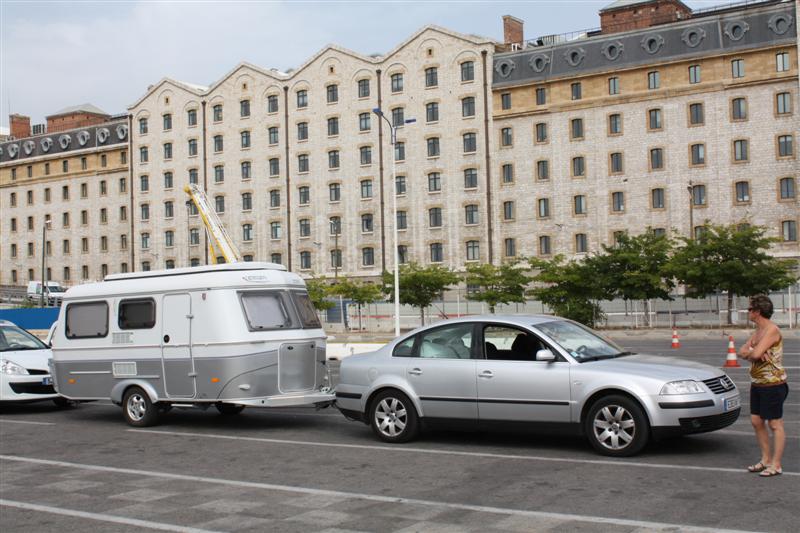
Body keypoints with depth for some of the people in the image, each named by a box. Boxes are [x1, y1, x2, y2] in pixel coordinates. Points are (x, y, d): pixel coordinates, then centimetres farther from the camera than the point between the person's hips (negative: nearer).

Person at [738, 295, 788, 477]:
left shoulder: (772, 330, -18)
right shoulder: (758, 330, 13)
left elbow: (755, 353, -28)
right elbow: (742, 351, 8)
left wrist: (749, 353, -5)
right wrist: (753, 353, -13)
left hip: (773, 385, -9)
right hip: (757, 383, 10)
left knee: (775, 424, -2)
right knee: (756, 421, 13)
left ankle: (776, 465, 3)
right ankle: (766, 459, 24)